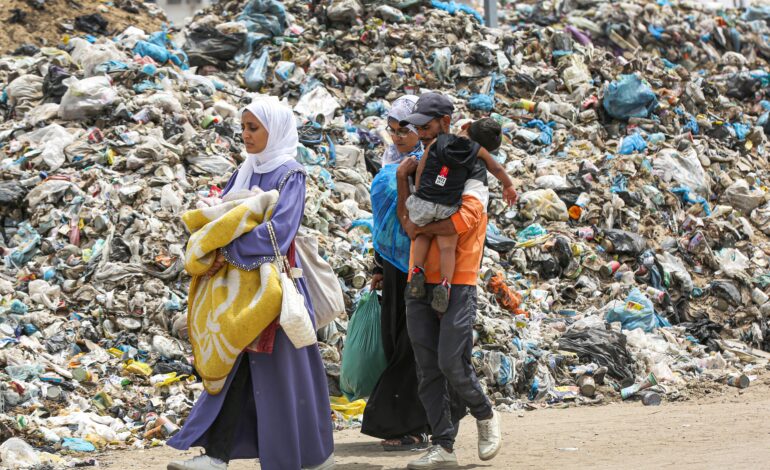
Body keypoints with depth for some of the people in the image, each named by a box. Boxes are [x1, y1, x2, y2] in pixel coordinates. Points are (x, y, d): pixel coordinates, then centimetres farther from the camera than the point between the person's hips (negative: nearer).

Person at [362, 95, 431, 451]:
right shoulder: (392, 162, 13)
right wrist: (379, 268, 19)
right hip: (395, 268, 7)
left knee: (412, 344, -6)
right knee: (394, 340, 6)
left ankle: (412, 429, -2)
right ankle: (403, 425, 11)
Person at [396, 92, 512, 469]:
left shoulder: (468, 165, -3)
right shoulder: (422, 167, 17)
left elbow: (466, 219, -18)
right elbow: (408, 221, 8)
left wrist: (421, 227, -8)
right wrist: (402, 180, -3)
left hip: (457, 283, -6)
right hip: (421, 283, 6)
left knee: (452, 363, -10)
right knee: (428, 370, 2)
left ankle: (485, 416, 16)